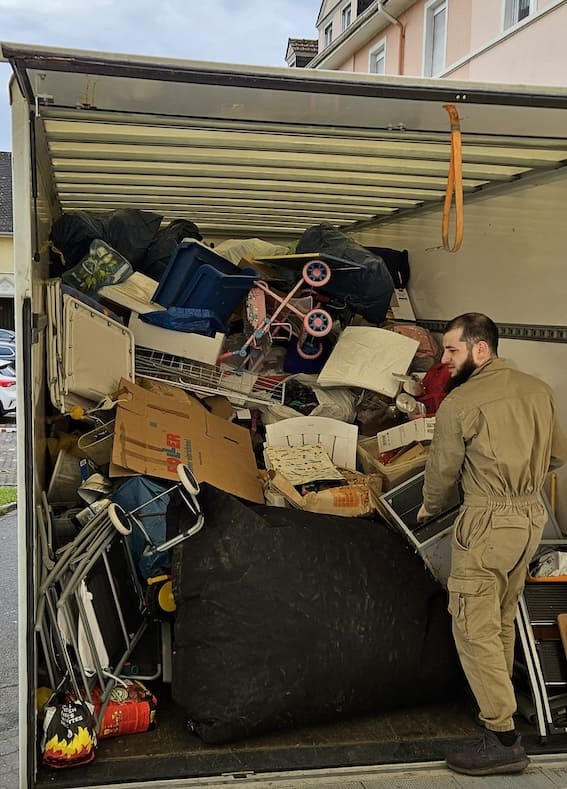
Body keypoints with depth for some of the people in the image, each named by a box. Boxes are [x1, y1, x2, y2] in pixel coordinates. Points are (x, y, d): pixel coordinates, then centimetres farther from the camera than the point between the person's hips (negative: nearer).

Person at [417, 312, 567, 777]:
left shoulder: (460, 401, -13)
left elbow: (443, 468, -4)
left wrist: (429, 508, 15)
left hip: (488, 521, -7)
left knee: (476, 628, -1)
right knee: (504, 617, 22)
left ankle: (503, 738, 0)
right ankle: (501, 696, 36)